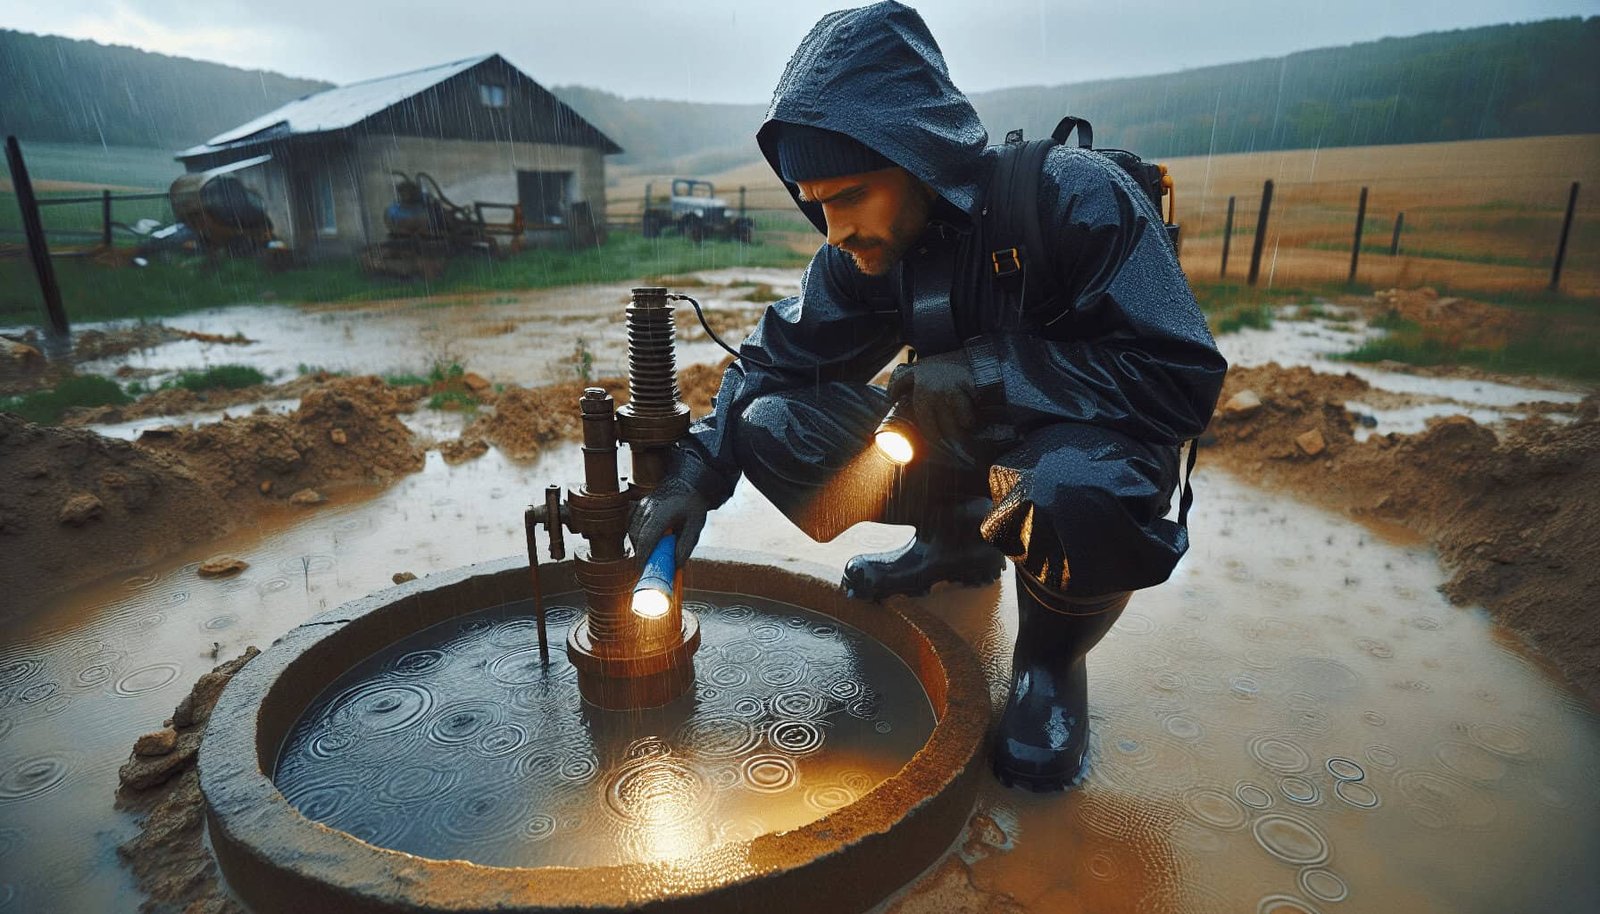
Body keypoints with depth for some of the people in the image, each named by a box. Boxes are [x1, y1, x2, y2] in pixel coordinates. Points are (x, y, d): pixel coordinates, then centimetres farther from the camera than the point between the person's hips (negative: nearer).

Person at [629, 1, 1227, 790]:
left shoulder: (1077, 201, -24)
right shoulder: (864, 250, -9)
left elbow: (1183, 376, -26)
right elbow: (777, 359, -2)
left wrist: (985, 373, -30)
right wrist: (696, 474, -16)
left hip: (1092, 448, -5)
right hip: (967, 450, 6)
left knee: (1076, 493, -41)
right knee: (775, 431, -10)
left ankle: (1051, 653, -4)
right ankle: (957, 542, 14)